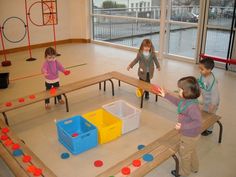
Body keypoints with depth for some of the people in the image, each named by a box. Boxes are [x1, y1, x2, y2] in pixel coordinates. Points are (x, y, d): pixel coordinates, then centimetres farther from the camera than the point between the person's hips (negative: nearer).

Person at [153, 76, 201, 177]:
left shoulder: (192, 106, -37)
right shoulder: (186, 100, -9)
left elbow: (198, 122, -37)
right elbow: (177, 102, 12)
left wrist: (183, 126, -39)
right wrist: (166, 95, 10)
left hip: (189, 136, -9)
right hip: (190, 134, 9)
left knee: (184, 154, 17)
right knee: (191, 152, 31)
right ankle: (194, 168, 57)